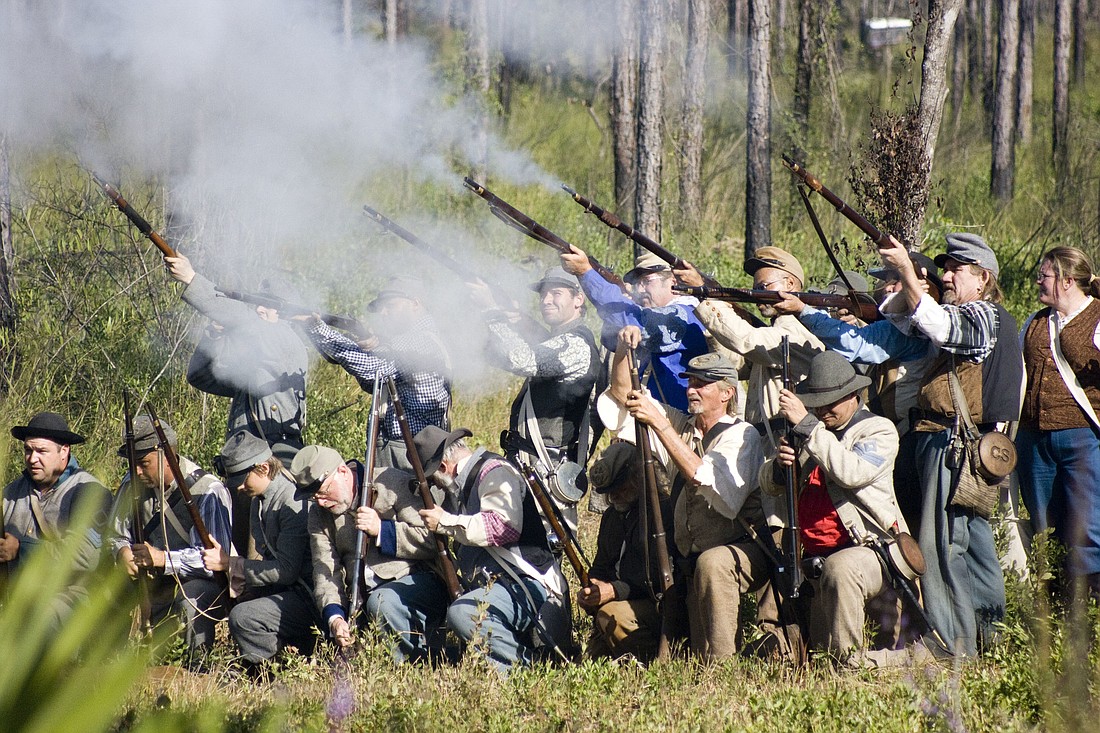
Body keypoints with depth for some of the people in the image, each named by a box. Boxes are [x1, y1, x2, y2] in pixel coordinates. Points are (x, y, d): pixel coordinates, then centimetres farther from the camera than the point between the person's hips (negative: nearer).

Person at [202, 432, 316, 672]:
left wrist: (229, 564, -17)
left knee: (243, 617, -27)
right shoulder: (259, 500, 11)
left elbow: (286, 571, -21)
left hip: (307, 598, -10)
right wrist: (235, 581, -3)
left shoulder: (294, 502, -18)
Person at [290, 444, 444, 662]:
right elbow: (325, 570, -3)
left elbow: (432, 540, -12)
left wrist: (381, 529, -21)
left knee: (380, 602, -36)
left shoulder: (395, 483, -7)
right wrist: (334, 617, -22)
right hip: (364, 599, 5)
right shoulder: (319, 514, 9)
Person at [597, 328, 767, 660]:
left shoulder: (741, 435, -7)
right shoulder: (681, 427, 14)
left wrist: (659, 424, -26)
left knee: (712, 562, -37)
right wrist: (623, 351, -2)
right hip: (693, 562, 7)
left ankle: (723, 665, -36)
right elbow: (621, 401, 16)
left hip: (744, 552, -7)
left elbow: (706, 480, -24)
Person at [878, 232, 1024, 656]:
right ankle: (984, 629, 28)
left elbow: (936, 324, -33)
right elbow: (897, 319, 15)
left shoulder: (984, 316, -11)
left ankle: (952, 644, -14)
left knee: (942, 545, -12)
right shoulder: (976, 317, 19)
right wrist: (908, 286, -5)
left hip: (954, 445, -11)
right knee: (973, 536, 18)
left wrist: (907, 271, -40)